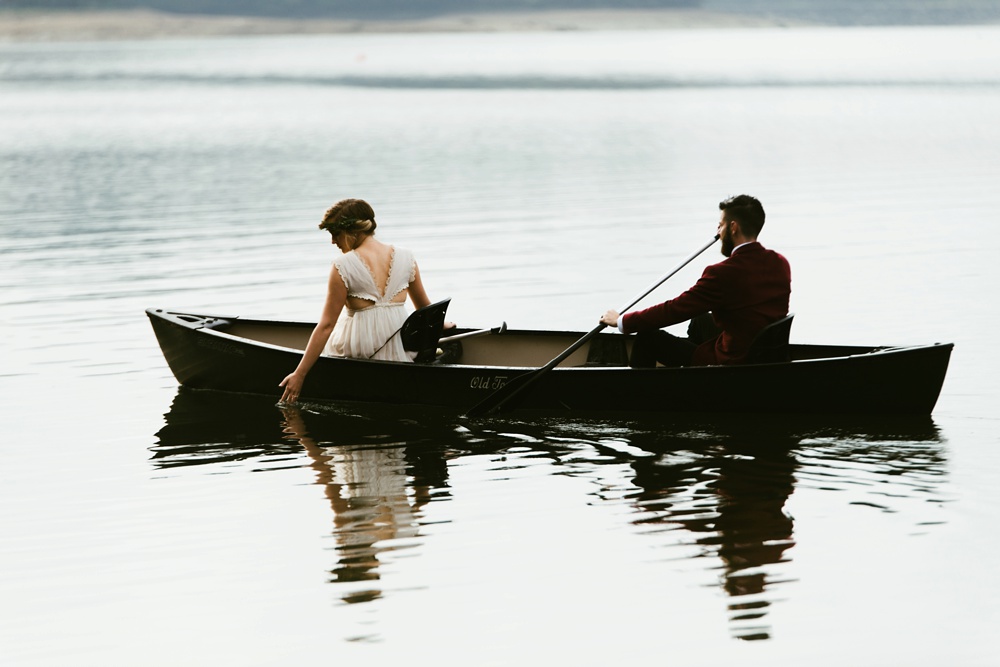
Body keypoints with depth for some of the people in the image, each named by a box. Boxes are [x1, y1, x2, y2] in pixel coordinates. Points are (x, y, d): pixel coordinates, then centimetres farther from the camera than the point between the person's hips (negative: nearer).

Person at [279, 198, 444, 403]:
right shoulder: (405, 257, 1)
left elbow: (326, 325, -14)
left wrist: (299, 373, -11)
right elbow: (424, 306, 17)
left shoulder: (343, 267, -13)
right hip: (400, 352, 4)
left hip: (359, 349, -4)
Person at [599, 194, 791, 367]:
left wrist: (621, 321, -1)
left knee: (647, 336, 7)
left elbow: (674, 309, -14)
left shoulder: (723, 273, -23)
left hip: (731, 361, -8)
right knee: (700, 320, 33)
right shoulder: (781, 265, -2)